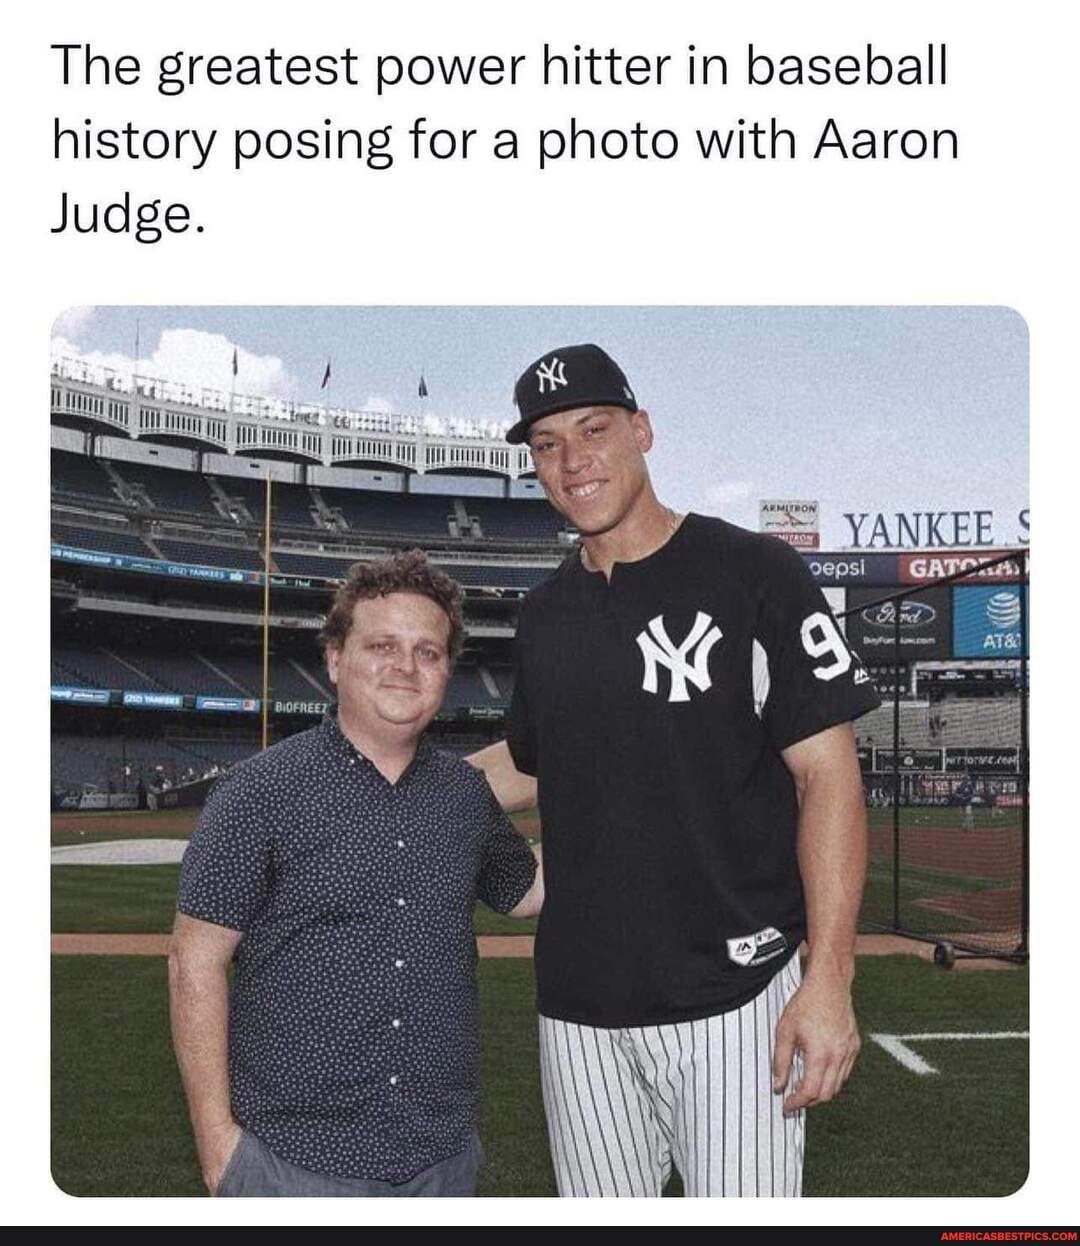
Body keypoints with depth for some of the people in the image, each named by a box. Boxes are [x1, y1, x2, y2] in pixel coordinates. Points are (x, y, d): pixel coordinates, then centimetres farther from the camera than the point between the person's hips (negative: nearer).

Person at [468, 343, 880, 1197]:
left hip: (733, 999, -5)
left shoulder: (755, 574, -6)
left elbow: (828, 776, -10)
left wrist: (829, 978, -18)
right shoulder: (545, 614, 11)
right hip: (580, 1007, 5)